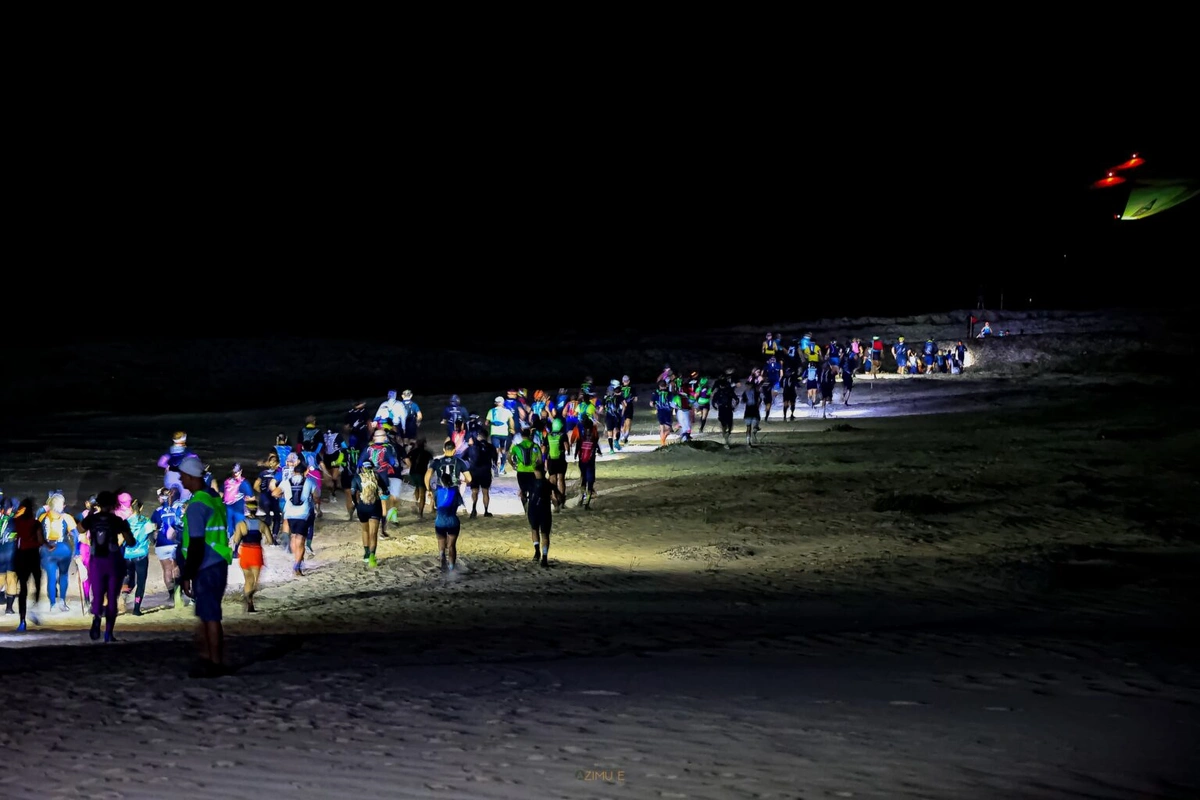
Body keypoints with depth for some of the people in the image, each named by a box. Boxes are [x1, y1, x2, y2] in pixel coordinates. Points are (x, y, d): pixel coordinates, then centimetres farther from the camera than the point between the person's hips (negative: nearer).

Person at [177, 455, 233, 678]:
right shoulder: (214, 498, 12)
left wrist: (187, 576, -16)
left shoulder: (197, 505, -17)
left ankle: (216, 663, 0)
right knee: (205, 615, 15)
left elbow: (196, 545, -19)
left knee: (210, 616, -4)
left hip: (207, 570, -9)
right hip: (216, 566, 9)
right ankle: (206, 658, 21)